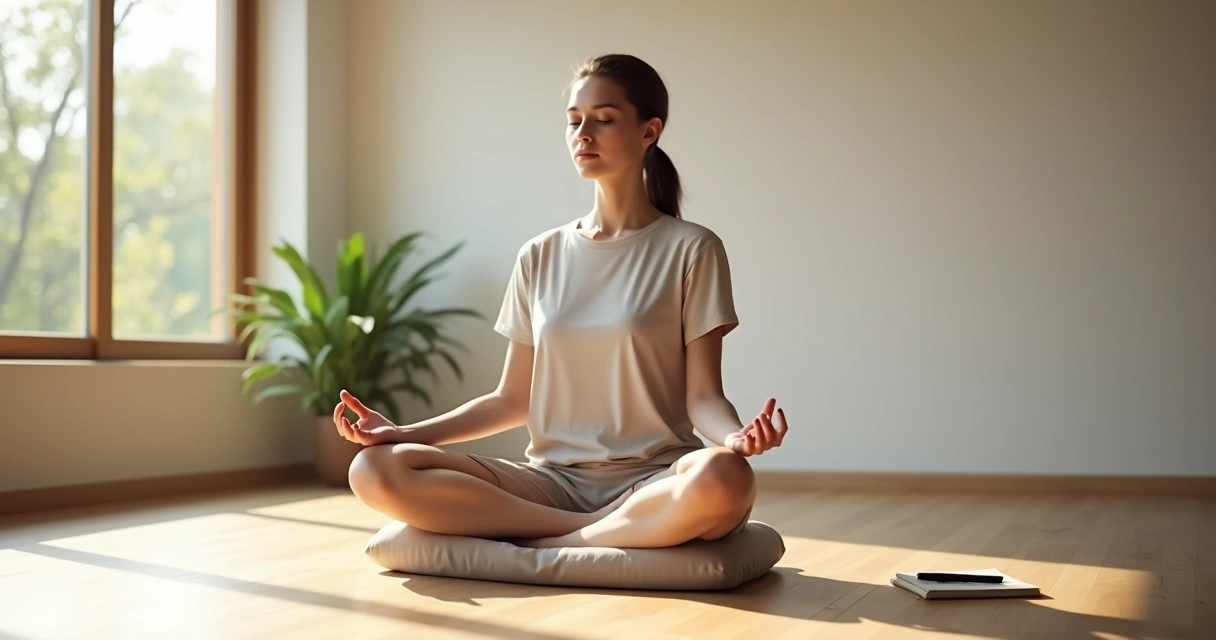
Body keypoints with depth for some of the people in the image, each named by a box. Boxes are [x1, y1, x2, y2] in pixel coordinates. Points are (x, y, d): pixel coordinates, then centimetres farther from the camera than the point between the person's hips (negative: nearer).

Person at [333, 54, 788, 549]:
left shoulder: (690, 250, 1)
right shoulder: (540, 258, 12)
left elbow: (702, 397, -3)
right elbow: (513, 400, 12)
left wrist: (735, 437, -27)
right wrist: (405, 432, -1)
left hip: (652, 481, -3)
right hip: (553, 478, 4)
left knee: (721, 479, -40)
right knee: (376, 471, -20)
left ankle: (539, 545, -19)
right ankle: (619, 531, -18)